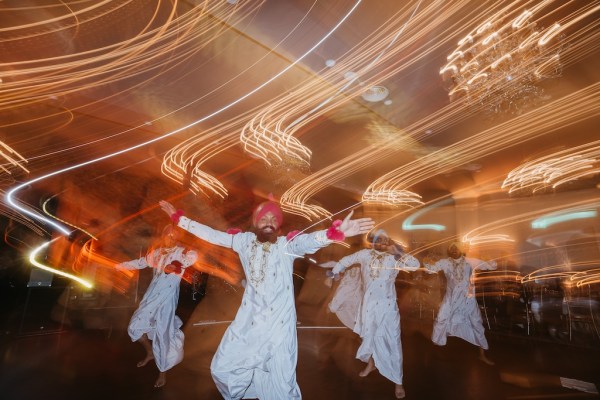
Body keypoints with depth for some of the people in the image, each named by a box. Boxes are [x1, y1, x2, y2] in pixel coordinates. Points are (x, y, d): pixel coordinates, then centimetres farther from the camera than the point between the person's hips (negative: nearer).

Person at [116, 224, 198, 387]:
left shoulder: (179, 252, -10)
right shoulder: (156, 252, 9)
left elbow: (193, 256, -32)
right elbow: (141, 262, 26)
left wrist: (176, 266, -33)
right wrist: (121, 265, 35)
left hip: (166, 297, -7)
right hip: (151, 295, 7)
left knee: (163, 333, -4)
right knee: (135, 327, 15)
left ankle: (163, 373, 15)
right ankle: (150, 353, 40)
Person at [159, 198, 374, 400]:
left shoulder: (288, 244, -13)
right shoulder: (245, 240, -2)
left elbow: (310, 240, -33)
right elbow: (212, 234, 1)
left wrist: (336, 232, -54)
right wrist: (178, 217, 3)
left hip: (278, 324, -4)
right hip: (248, 320, 4)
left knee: (281, 382, 5)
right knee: (222, 368, 17)